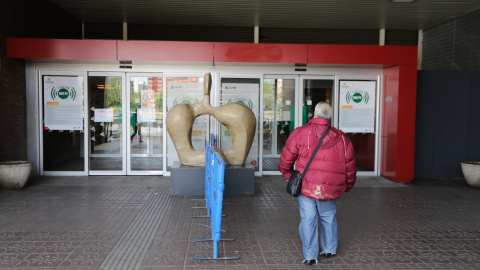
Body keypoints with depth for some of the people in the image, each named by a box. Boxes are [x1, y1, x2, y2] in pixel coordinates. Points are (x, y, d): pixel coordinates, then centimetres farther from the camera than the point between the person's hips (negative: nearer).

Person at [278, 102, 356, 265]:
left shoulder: (300, 133, -4)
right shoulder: (341, 138, 5)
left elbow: (286, 160, -1)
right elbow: (350, 166, 11)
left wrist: (287, 175, 18)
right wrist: (347, 186, 26)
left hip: (306, 186, -3)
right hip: (331, 189, 3)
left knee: (308, 220, 6)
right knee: (328, 218, 21)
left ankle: (310, 256, 11)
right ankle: (329, 249, 33)